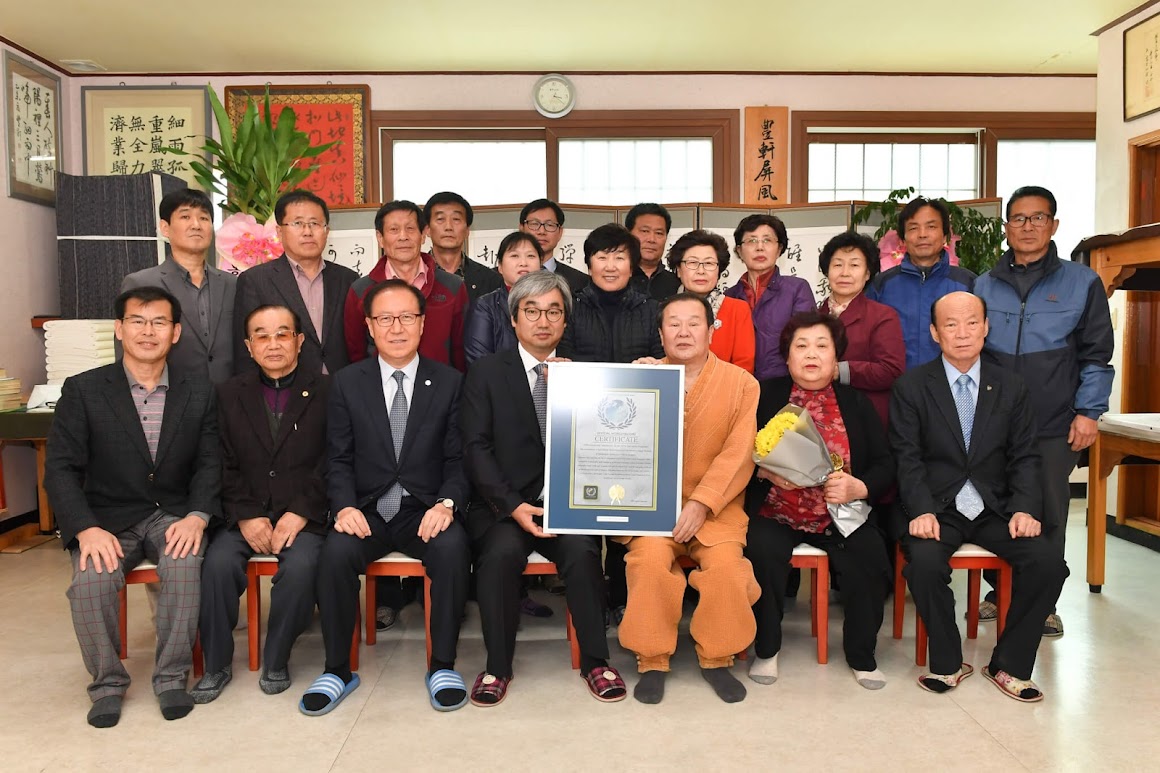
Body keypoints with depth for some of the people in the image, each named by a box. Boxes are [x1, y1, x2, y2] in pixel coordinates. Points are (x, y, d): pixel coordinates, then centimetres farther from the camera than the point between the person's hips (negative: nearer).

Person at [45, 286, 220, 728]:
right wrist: (87, 529, -21)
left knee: (185, 564, -31)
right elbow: (60, 469, -5)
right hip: (107, 520, 0)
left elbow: (209, 463, 2)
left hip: (173, 515, 0)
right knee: (91, 580, -28)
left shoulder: (198, 392, 4)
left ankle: (172, 676, -11)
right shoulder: (83, 391, -1)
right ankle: (107, 683, -3)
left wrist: (196, 516, -17)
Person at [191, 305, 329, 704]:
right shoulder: (230, 394, 12)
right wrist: (245, 516, -9)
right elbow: (224, 466, 5)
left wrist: (300, 513, -13)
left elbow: (331, 463, -3)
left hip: (303, 516, -2)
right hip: (244, 516, 3)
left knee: (301, 565, -29)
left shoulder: (325, 392, 4)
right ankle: (216, 665, -4)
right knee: (217, 562, -24)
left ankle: (276, 662, -6)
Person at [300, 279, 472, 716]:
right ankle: (337, 669, -8)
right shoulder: (346, 384, 8)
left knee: (453, 547, -31)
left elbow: (458, 459, 1)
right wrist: (345, 506, -14)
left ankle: (442, 666, -13)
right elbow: (339, 459, 4)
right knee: (336, 552, -29)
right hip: (367, 511, 1)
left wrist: (446, 504, -17)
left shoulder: (449, 382, 5)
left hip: (425, 511, -1)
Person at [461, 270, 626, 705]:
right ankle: (497, 667, -11)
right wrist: (513, 506, -15)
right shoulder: (486, 373, 7)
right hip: (504, 503, -1)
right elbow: (476, 448, -3)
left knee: (582, 549, -28)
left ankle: (595, 661, -9)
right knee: (502, 550, -30)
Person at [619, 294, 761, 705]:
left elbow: (738, 455, -6)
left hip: (715, 505, 0)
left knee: (726, 562, -25)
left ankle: (717, 658, 0)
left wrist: (701, 504, -17)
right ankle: (652, 660, -5)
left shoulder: (741, 383, 3)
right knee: (650, 559, -27)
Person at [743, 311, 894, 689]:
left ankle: (861, 656, 1)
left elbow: (885, 463, 7)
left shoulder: (857, 403, 12)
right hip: (774, 514, -1)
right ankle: (766, 649, -5)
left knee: (870, 557, -24)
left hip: (841, 516, 2)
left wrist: (859, 487, -12)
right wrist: (765, 470, -19)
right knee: (761, 551, -30)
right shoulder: (764, 395, 6)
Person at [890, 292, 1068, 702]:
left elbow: (1024, 457, 6)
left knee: (1049, 563, -20)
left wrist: (1024, 508, -11)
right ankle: (947, 663, -5)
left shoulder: (1012, 387, 8)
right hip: (937, 507, -3)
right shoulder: (911, 387, 0)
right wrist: (921, 511, -21)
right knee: (924, 563, -31)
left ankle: (1009, 664, 0)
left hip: (996, 508, 3)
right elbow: (907, 459, -6)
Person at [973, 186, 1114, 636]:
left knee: (1048, 515, 7)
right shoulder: (985, 286, 9)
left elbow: (1097, 355, 2)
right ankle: (1000, 592, 24)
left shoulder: (1082, 283, 3)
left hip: (1054, 427, -2)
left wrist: (1088, 412, -5)